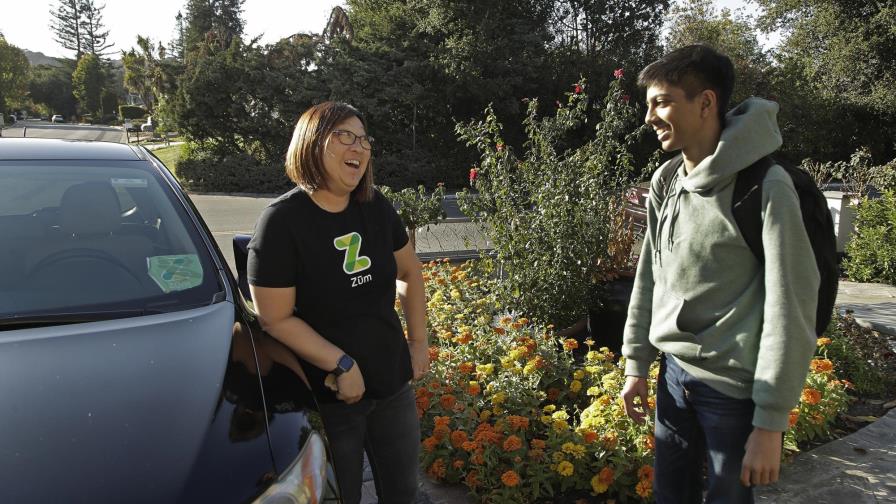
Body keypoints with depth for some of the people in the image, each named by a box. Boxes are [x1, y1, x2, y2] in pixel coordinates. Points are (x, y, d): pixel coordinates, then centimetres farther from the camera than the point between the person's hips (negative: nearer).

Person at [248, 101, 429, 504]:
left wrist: (418, 341, 8)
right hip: (330, 397, -5)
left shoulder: (376, 207, -1)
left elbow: (408, 273, 13)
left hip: (394, 384, 5)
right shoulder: (282, 221, -18)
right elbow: (276, 320, -19)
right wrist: (341, 365, -22)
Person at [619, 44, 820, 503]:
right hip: (674, 372, 6)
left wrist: (771, 422, -16)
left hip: (736, 387, -6)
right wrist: (636, 362, 11)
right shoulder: (664, 184, 3)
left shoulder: (765, 188, -18)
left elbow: (790, 310, -18)